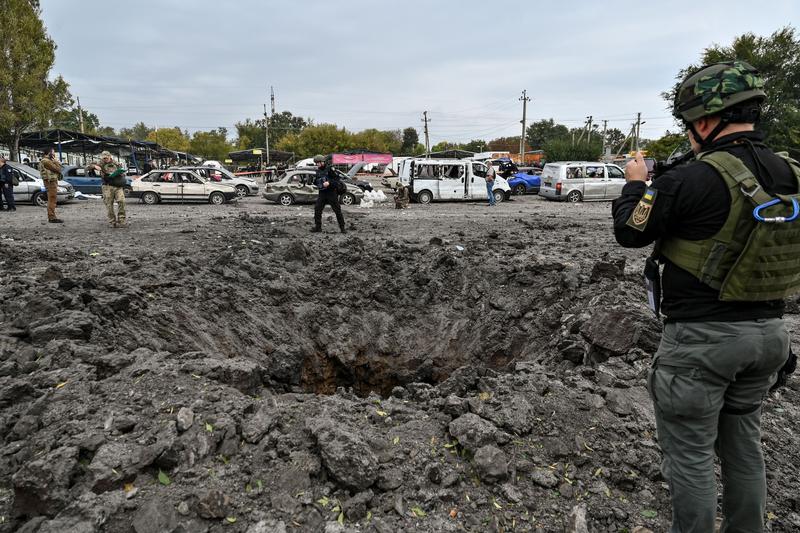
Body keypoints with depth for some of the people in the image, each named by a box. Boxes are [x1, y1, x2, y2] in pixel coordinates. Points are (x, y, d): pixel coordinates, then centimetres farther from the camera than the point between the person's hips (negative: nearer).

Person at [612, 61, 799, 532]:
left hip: (702, 337, -7)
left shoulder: (694, 180, -21)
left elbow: (629, 232, -9)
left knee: (691, 454, 7)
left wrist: (636, 183, 8)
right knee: (743, 443, 22)